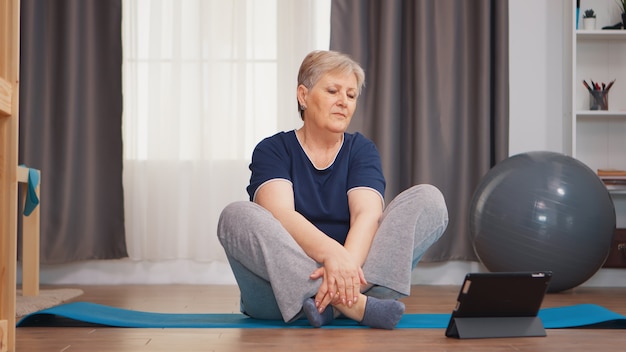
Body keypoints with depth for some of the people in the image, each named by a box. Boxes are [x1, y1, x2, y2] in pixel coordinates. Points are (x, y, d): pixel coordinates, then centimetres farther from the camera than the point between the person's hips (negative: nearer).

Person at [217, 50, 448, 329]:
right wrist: (331, 252, -37)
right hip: (282, 285, -2)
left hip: (357, 269, 2)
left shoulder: (361, 150, 10)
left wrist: (347, 264, -32)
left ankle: (343, 298, -32)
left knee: (428, 198, -13)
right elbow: (281, 214, -18)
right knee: (238, 215, -29)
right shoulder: (273, 150, 3)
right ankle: (353, 304, -41)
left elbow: (368, 213, -10)